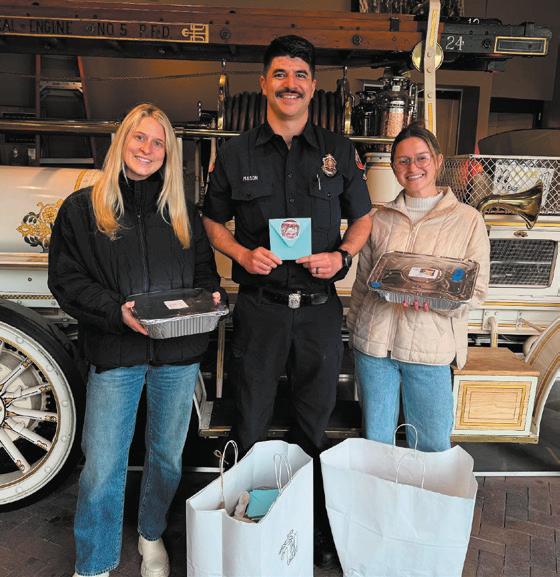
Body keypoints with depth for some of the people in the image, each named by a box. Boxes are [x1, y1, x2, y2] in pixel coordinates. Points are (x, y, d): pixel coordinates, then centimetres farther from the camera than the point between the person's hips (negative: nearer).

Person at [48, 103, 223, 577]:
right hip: (115, 353, -2)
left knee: (167, 456, 17)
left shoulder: (183, 212, 10)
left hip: (179, 352, 3)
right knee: (102, 467, 2)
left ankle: (152, 536, 43)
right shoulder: (82, 208, 2)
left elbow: (205, 270, 14)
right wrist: (116, 310, -17)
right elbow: (65, 278, -2)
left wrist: (210, 296, -8)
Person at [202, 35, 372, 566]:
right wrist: (244, 254, -10)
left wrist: (341, 255, -8)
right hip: (259, 306, -1)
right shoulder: (236, 154, 3)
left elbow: (362, 218, 12)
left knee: (315, 417, 16)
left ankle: (307, 517, 37)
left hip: (320, 305, 2)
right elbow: (212, 221, 9)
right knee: (251, 421, 9)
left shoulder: (339, 151, 6)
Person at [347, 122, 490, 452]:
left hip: (430, 348, -2)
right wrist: (355, 330, 12)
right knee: (375, 441, 14)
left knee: (434, 449, 8)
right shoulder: (381, 219, 8)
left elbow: (476, 292, -2)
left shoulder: (468, 220, -1)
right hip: (374, 341, 2)